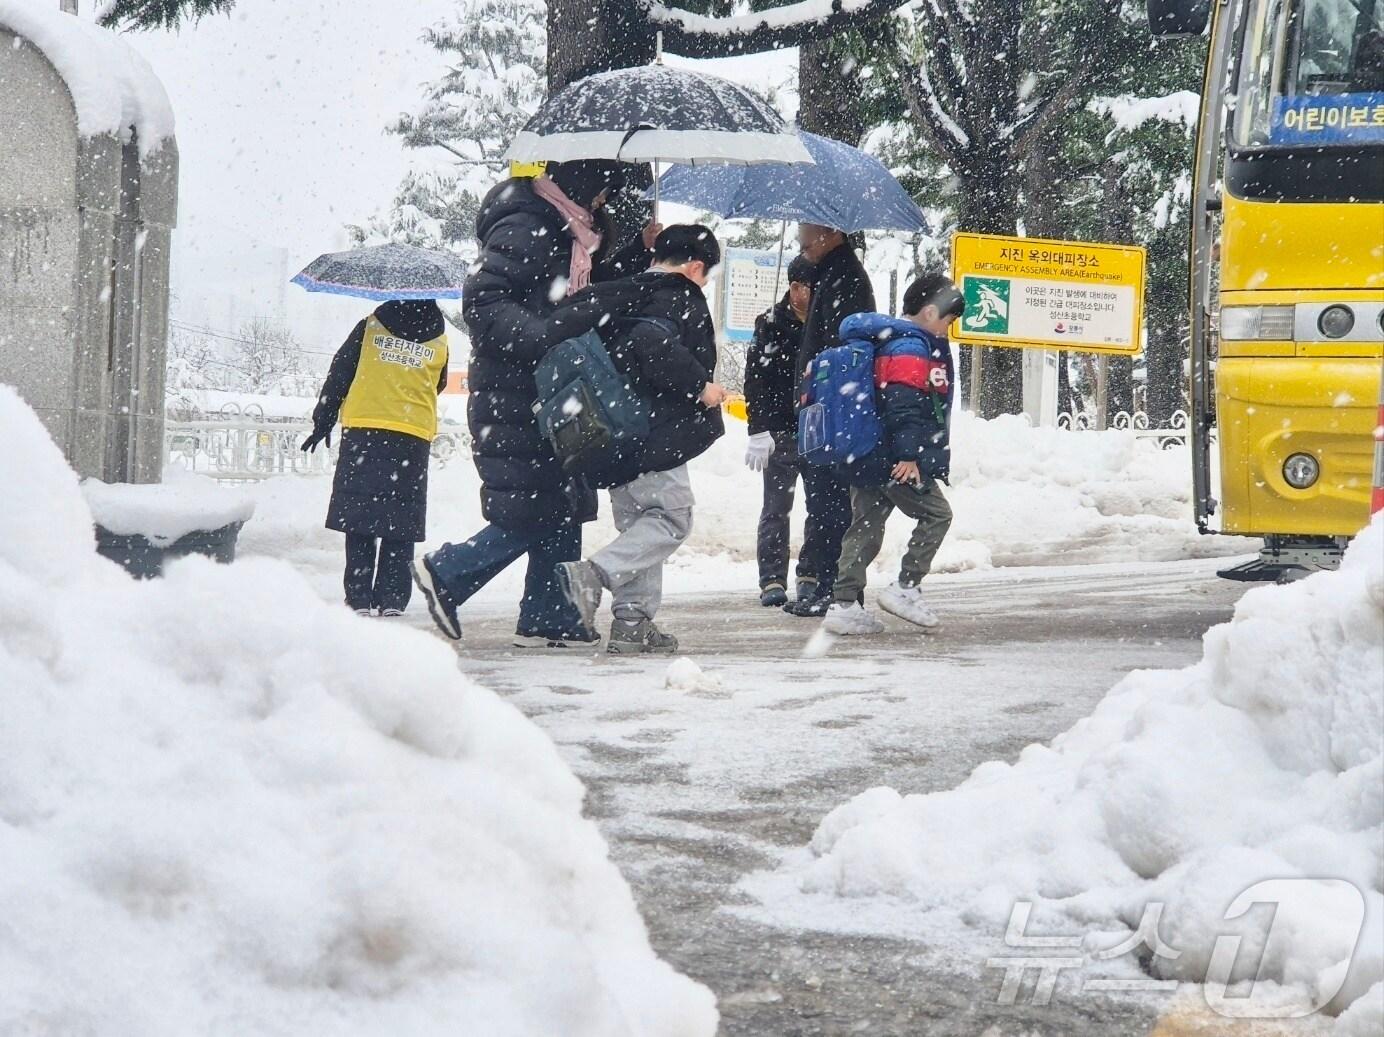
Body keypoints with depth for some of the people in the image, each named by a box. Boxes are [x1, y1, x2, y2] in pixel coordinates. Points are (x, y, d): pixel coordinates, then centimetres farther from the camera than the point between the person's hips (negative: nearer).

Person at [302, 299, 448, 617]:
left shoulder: (370, 327, 2)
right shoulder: (439, 341, 6)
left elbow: (339, 375, 4)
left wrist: (322, 421, 12)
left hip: (362, 429, -1)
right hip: (415, 435, 1)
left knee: (359, 518, 3)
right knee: (400, 521, 7)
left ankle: (359, 598, -2)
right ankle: (392, 599, 2)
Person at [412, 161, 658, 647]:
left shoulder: (568, 232, 15)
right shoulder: (524, 230, -15)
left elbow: (587, 298, 28)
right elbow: (482, 305, -23)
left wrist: (638, 252, 16)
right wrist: (545, 334, -31)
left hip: (551, 397, 10)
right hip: (514, 401, -10)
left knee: (563, 507, 8)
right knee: (534, 513, -9)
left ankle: (548, 618, 11)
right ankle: (446, 573, 5)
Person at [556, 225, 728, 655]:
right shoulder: (684, 300, -9)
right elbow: (656, 345, -28)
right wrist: (700, 387, -18)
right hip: (656, 436, -9)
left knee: (637, 524, 15)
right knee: (672, 518, -3)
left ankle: (632, 621, 11)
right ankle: (594, 573, -21)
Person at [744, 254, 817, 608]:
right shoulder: (770, 325, -2)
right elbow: (755, 380, -5)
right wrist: (759, 432, -13)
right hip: (781, 432, -3)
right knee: (776, 509, -2)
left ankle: (811, 575, 14)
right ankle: (773, 581, -1)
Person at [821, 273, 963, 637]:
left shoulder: (885, 340, 18)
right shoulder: (911, 348, -14)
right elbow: (905, 406, -22)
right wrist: (908, 455, -23)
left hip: (866, 458, 10)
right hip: (895, 462, -10)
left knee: (865, 527, 10)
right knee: (936, 513, 3)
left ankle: (844, 606, 8)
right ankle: (906, 587, 0)